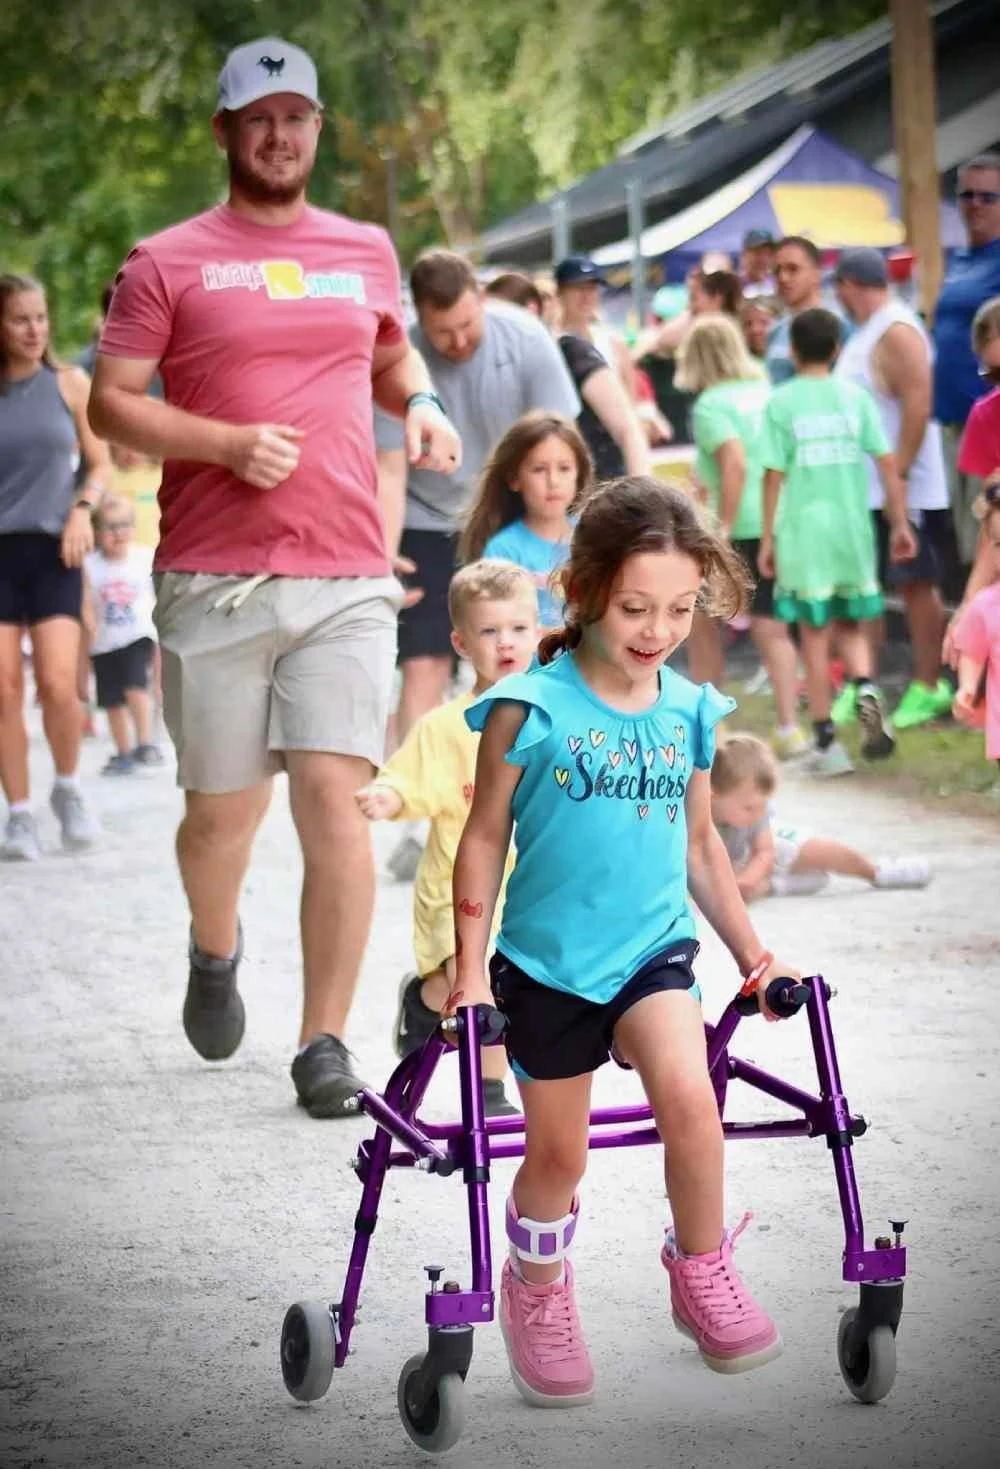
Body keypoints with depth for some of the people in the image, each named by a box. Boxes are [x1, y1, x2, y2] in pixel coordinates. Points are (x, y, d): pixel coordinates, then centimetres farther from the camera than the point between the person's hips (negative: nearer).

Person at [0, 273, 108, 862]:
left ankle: (68, 787, 13)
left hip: (52, 548, -1)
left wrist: (83, 510, -8)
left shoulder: (70, 384, 3)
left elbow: (100, 463, 9)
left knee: (58, 683, -12)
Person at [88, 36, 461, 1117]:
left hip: (348, 580, 2)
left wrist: (421, 404, 10)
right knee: (222, 808, 7)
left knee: (335, 800, -9)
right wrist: (227, 443, -15)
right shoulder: (168, 265, 3)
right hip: (213, 581, -1)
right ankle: (214, 951, 39)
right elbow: (111, 404, -1)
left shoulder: (366, 252, 14)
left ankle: (325, 1042, -3)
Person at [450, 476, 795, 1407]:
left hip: (653, 949, 2)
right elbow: (484, 839, -3)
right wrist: (470, 968, -6)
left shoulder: (689, 711, 2)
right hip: (547, 959, -2)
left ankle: (702, 1272, -1)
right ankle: (537, 1291, 36)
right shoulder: (530, 708, -10)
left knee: (687, 1096, -23)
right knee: (557, 1154, 7)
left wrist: (751, 953, 16)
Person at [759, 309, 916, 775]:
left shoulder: (781, 402, -4)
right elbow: (887, 463, -1)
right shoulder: (855, 396, 2)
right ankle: (866, 689, -12)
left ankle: (826, 742, 5)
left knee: (814, 635, 4)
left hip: (804, 531, -2)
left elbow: (774, 475, -5)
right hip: (853, 528, 2)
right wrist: (900, 524, 7)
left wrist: (768, 539, 2)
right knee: (851, 624, 17)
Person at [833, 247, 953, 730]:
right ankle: (860, 687, 15)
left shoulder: (896, 332, -15)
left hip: (902, 490, -9)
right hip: (863, 490, 9)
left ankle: (928, 688, 5)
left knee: (915, 584, -2)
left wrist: (898, 474, -24)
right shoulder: (863, 333, 15)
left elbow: (918, 406, -22)